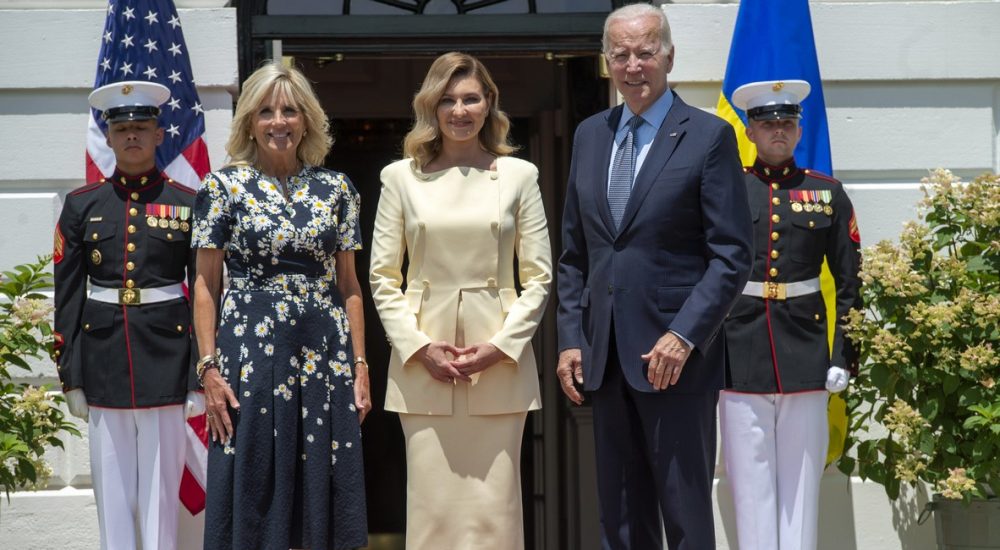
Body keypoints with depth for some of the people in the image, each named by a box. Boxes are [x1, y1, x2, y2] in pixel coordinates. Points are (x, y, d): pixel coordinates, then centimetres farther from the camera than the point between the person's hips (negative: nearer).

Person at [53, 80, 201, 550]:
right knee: (112, 489, 6)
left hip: (166, 350, -2)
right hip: (103, 355, 2)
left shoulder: (187, 204, 2)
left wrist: (200, 376, -4)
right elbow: (67, 295, 6)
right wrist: (71, 378, 2)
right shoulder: (82, 205, 6)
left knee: (162, 485, 2)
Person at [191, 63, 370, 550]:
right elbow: (206, 284, 0)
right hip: (251, 353, -2)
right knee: (254, 489, 1)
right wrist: (209, 368, -7)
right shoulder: (224, 185, 1)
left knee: (320, 494, 5)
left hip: (325, 357, 2)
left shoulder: (334, 187, 8)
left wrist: (360, 365, 3)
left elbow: (348, 284, 9)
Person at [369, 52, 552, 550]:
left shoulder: (518, 176, 6)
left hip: (500, 364, 0)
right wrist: (419, 346, -5)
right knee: (432, 506, 0)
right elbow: (382, 278, 6)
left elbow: (539, 278, 5)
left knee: (492, 507, 0)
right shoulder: (401, 177, 7)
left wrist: (500, 345, -7)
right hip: (421, 364, 0)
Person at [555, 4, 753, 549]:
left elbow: (732, 255, -8)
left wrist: (685, 335, -17)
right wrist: (570, 338, 7)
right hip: (604, 356, 5)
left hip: (675, 355, -5)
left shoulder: (708, 136, -3)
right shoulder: (589, 136, 13)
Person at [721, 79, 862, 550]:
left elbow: (850, 282, 7)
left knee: (802, 478, 4)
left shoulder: (827, 193, 8)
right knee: (750, 481, 2)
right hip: (740, 352, -1)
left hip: (804, 349, 1)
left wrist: (844, 355, 0)